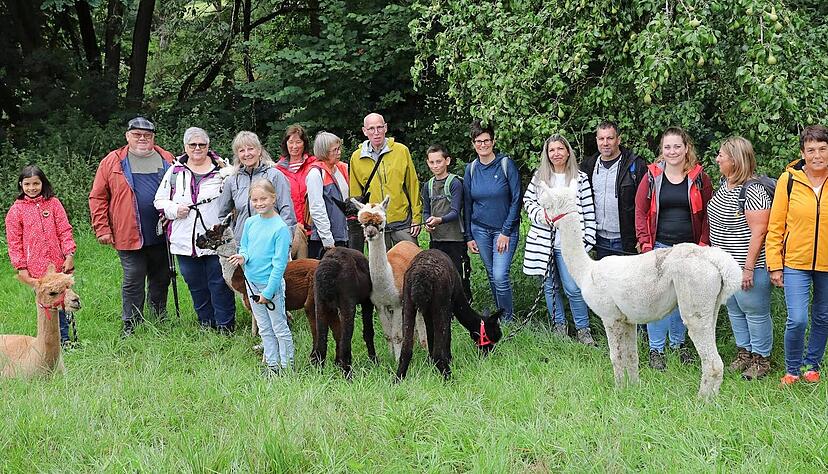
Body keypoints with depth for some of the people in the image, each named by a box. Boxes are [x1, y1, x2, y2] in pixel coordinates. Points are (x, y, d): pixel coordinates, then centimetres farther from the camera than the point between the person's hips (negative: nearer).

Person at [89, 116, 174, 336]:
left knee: (161, 279, 13)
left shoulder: (167, 160, 7)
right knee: (133, 281, 0)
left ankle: (161, 320, 28)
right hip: (129, 236, -3)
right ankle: (131, 325, 9)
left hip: (161, 236, 3)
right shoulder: (112, 162, 0)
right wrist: (102, 229, -6)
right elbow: (98, 197, 0)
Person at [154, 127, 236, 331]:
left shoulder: (222, 168, 2)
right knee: (196, 286, 12)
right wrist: (174, 210, -5)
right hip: (186, 242, 3)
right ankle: (206, 324, 24)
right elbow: (160, 200, 13)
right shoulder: (175, 171, 9)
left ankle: (226, 326, 7)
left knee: (219, 284, -1)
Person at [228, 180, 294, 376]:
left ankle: (287, 366, 14)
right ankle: (271, 365, 25)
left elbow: (279, 264, -16)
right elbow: (244, 248, 15)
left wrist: (268, 291, -17)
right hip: (252, 282, 6)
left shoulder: (280, 228, -16)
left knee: (279, 328, 4)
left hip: (271, 284, -6)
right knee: (264, 329, 15)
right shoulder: (250, 223, 3)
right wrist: (242, 256, -11)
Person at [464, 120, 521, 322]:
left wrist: (506, 232, -12)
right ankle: (500, 314, 22)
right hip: (480, 229, 4)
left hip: (505, 229, -4)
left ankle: (507, 319, 1)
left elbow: (516, 200, -9)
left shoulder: (506, 164, -8)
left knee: (500, 276, -13)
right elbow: (467, 204, 10)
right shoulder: (471, 169, 5)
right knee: (492, 275, 8)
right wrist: (469, 236, 7)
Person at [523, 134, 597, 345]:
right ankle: (558, 325, 24)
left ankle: (583, 329, 5)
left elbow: (589, 211, 1)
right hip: (543, 239, 3)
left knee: (573, 288, -8)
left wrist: (587, 239, -4)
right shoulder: (540, 177, 7)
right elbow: (528, 200, 13)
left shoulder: (580, 179, 0)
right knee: (550, 286, 10)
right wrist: (540, 215, -7)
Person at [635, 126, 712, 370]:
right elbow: (641, 211, 4)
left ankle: (679, 343, 28)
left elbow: (707, 213, 4)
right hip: (660, 247, -1)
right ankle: (656, 349, 6)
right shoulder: (652, 177, 2)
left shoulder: (699, 178, 2)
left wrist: (703, 245, -4)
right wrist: (645, 243, -5)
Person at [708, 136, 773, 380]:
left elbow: (758, 231, -22)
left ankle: (761, 358, 15)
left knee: (755, 313, 3)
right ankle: (744, 351, 32)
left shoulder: (752, 191, -21)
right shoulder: (725, 183, 7)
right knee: (734, 311, 19)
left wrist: (749, 267, -23)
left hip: (747, 265, -9)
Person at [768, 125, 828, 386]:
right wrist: (774, 264, -4)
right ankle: (792, 369, 13)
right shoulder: (789, 180, -6)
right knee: (797, 320, -9)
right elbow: (776, 225, -2)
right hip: (795, 263, -2)